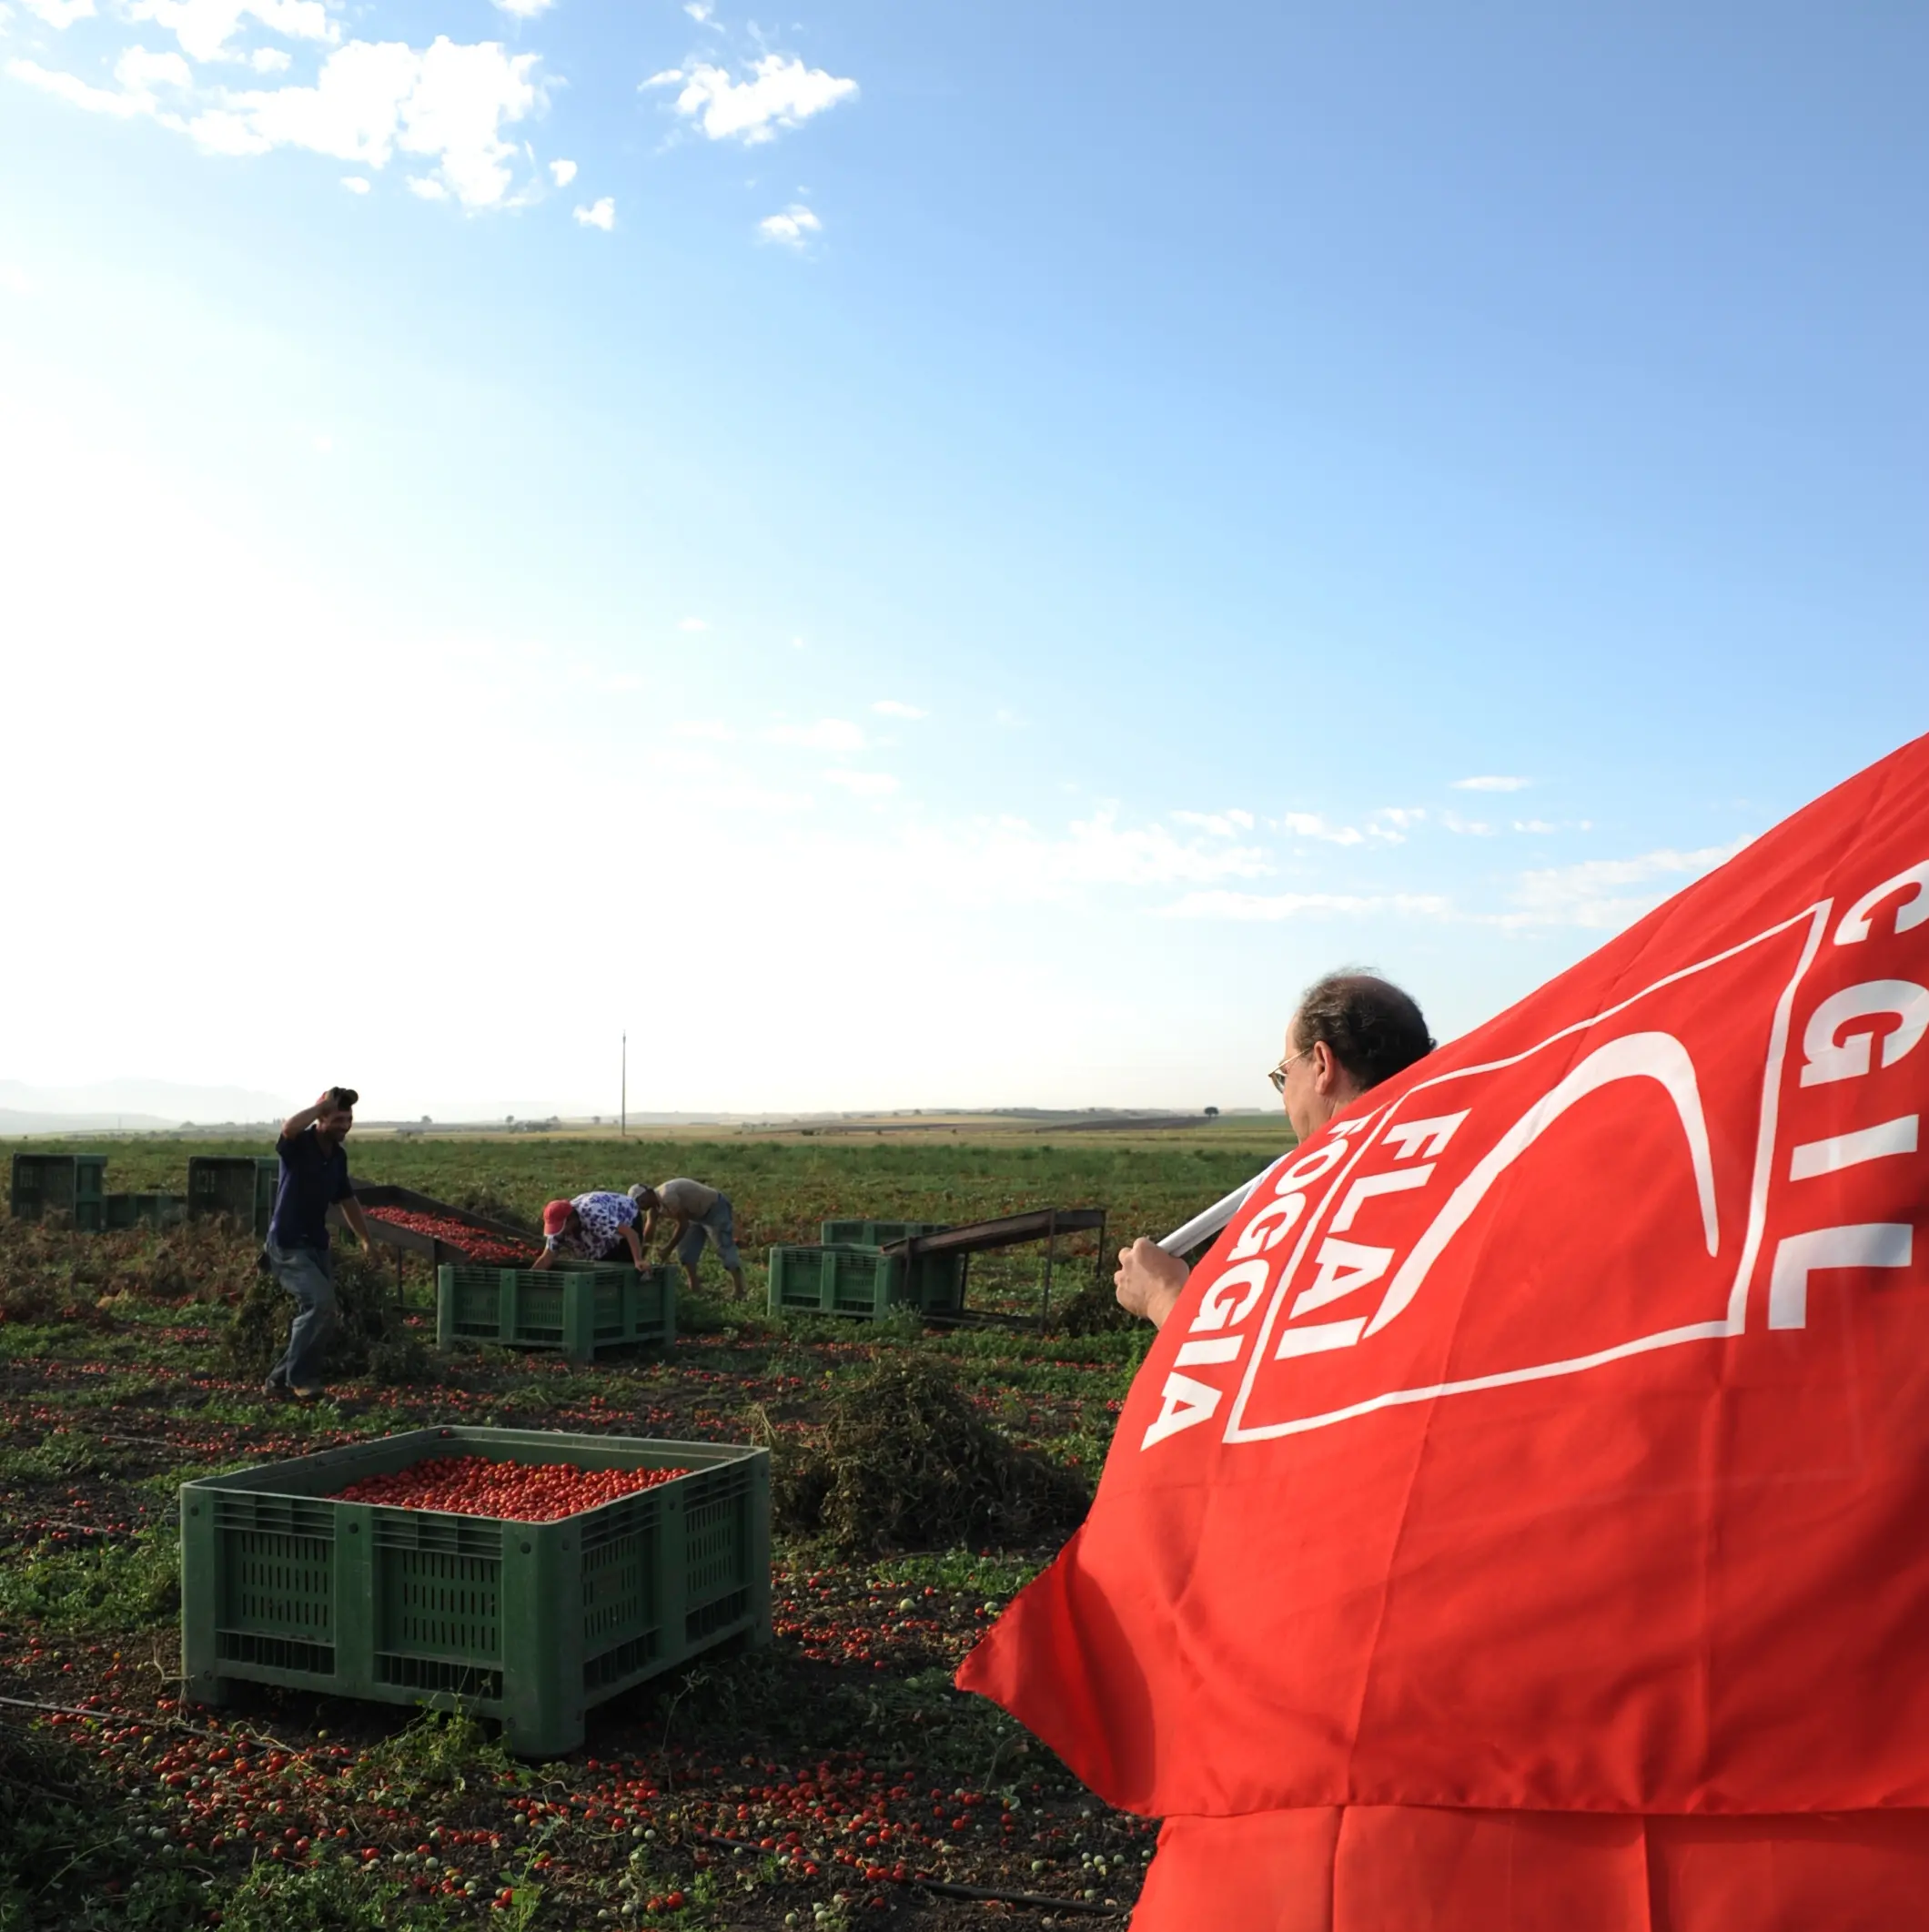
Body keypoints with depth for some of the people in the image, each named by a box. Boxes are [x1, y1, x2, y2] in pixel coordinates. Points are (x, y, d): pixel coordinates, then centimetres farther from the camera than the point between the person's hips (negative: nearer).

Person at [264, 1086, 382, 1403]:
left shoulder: (338, 1156, 8)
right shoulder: (298, 1146, -15)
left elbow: (347, 1200, 22)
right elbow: (288, 1128, -42)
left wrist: (366, 1240, 25)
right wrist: (322, 1105, -28)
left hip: (317, 1245, 8)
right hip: (288, 1246, -8)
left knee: (321, 1314, 9)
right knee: (320, 1302, -24)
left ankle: (281, 1379, 23)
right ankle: (300, 1377, -10)